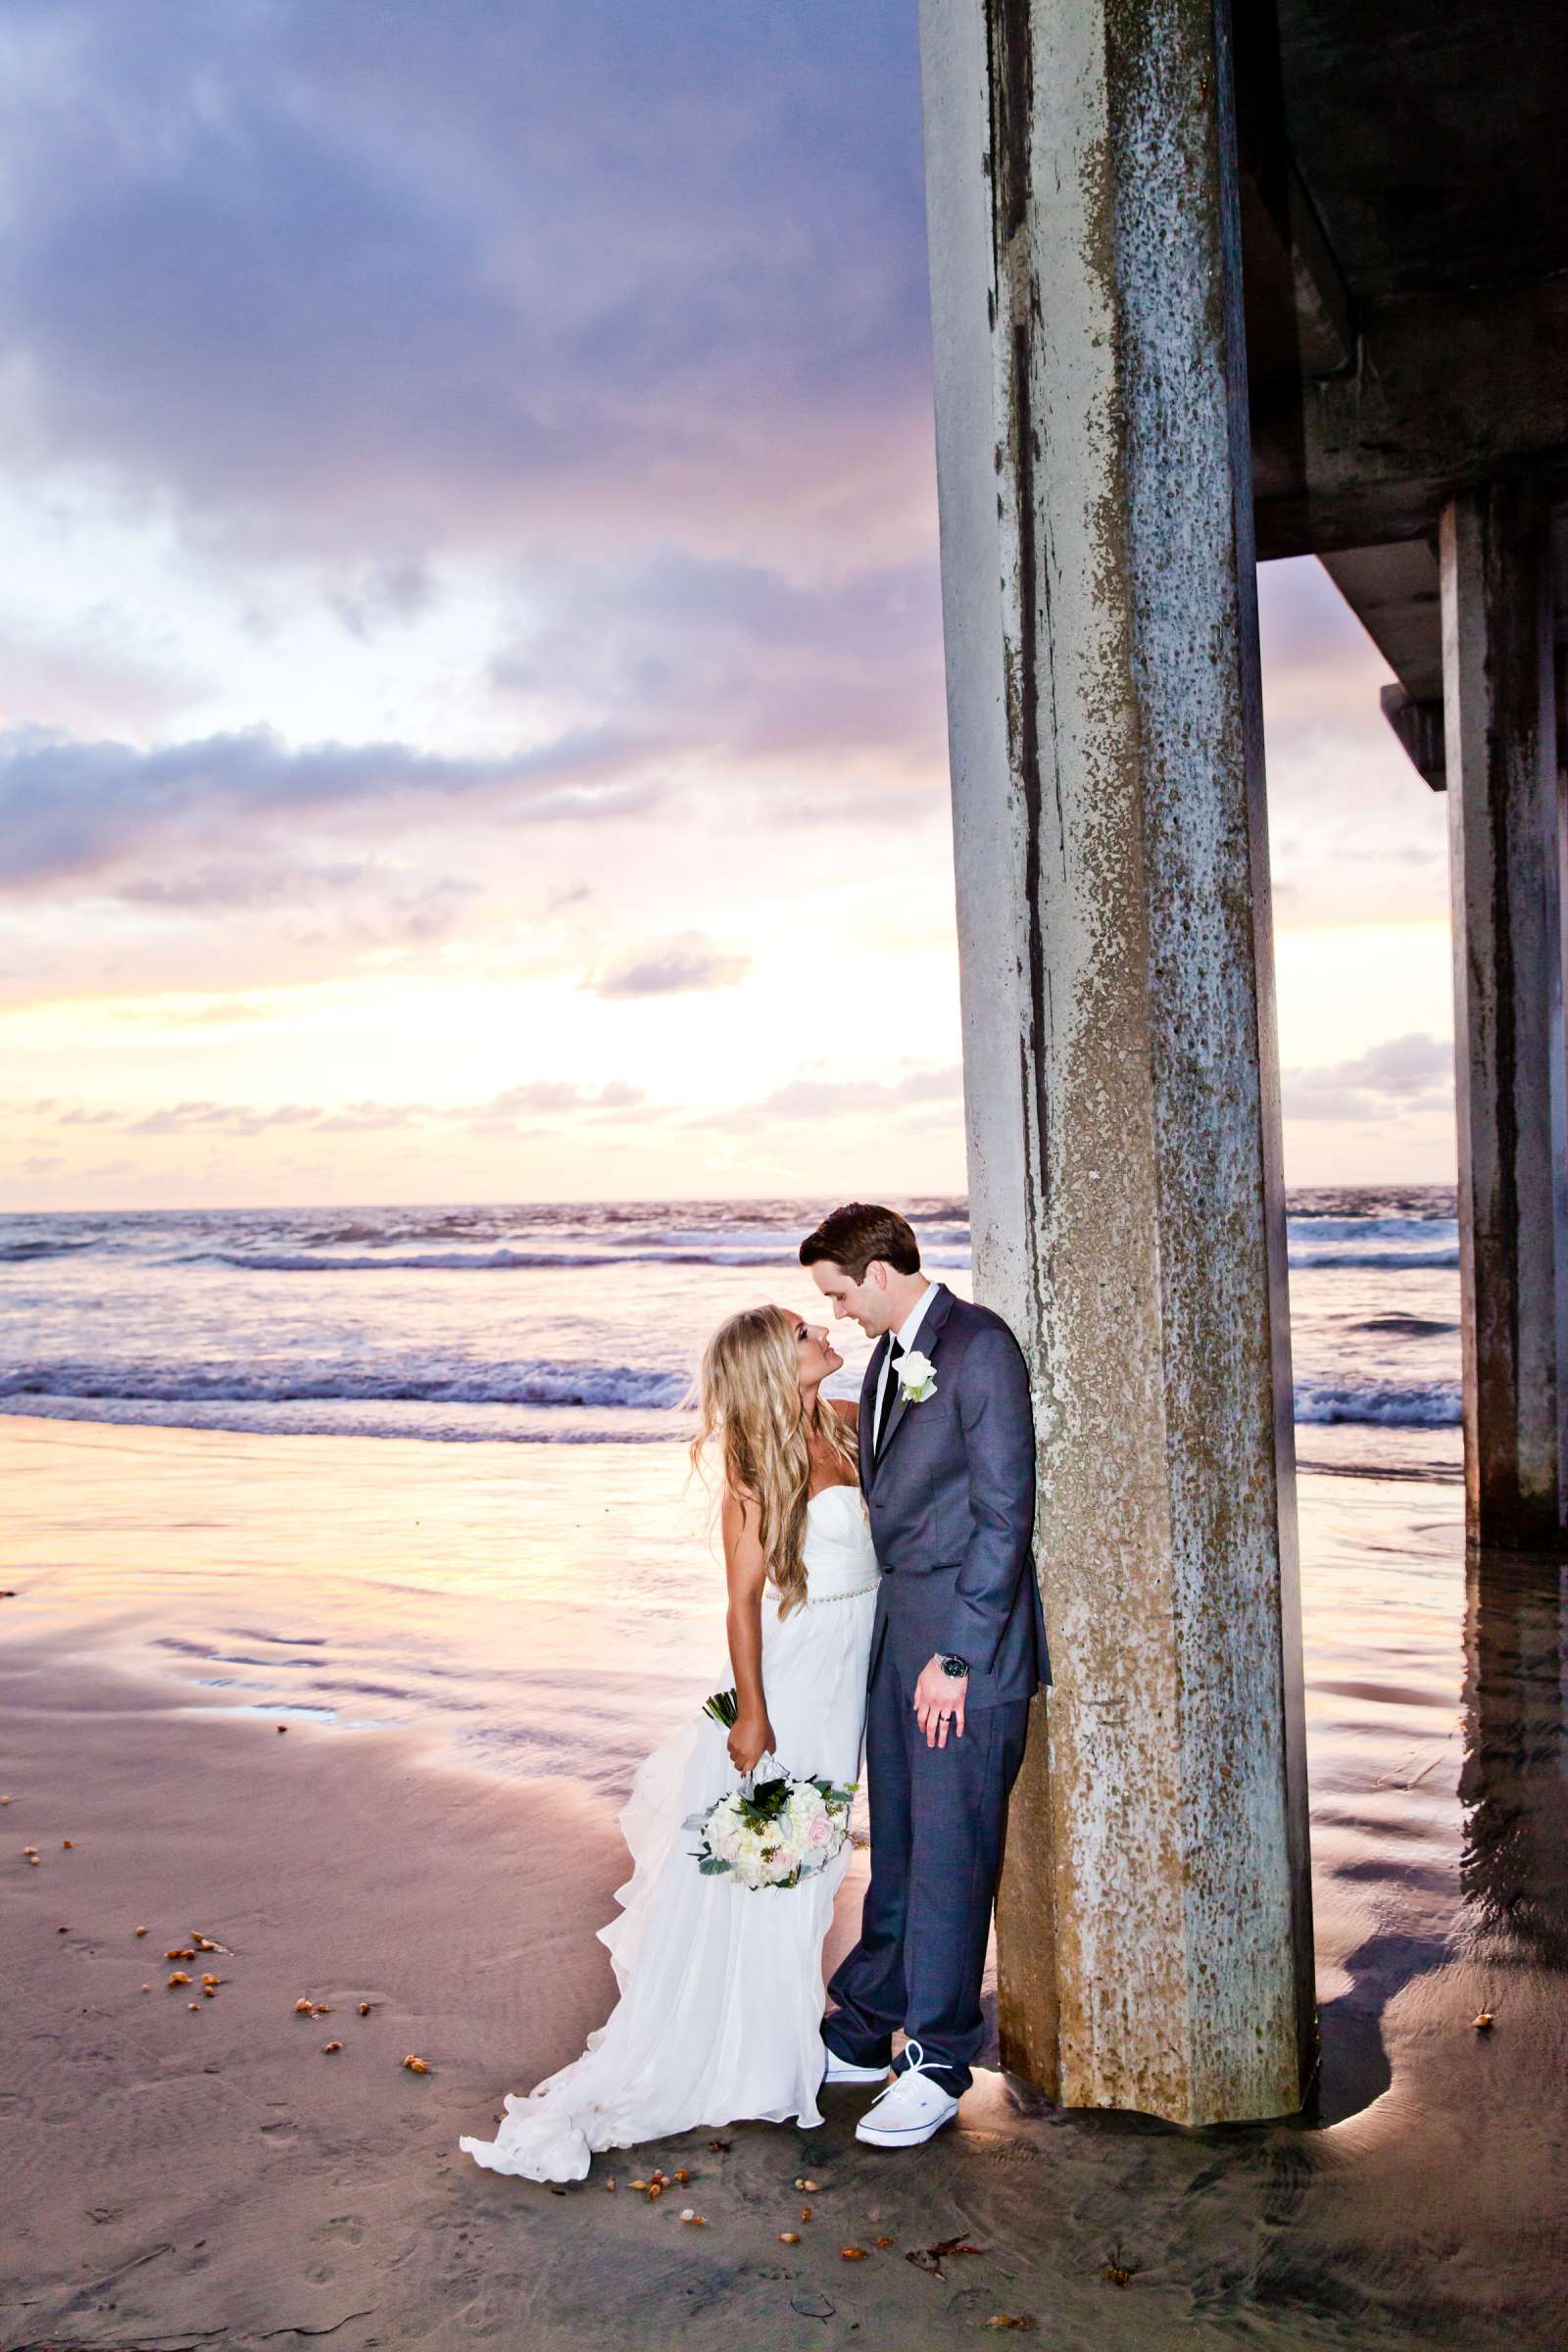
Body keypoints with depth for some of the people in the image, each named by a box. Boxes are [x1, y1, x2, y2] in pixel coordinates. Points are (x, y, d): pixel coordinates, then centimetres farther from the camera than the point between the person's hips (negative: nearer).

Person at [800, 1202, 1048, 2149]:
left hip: (967, 1640, -8)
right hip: (900, 1631, 8)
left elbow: (1005, 1513, -17)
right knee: (898, 1846, 17)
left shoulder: (980, 1346, -14)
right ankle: (866, 2030, 29)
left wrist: (959, 1655, -17)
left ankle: (939, 2062, 15)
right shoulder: (890, 1356, 14)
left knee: (950, 1854, 1)